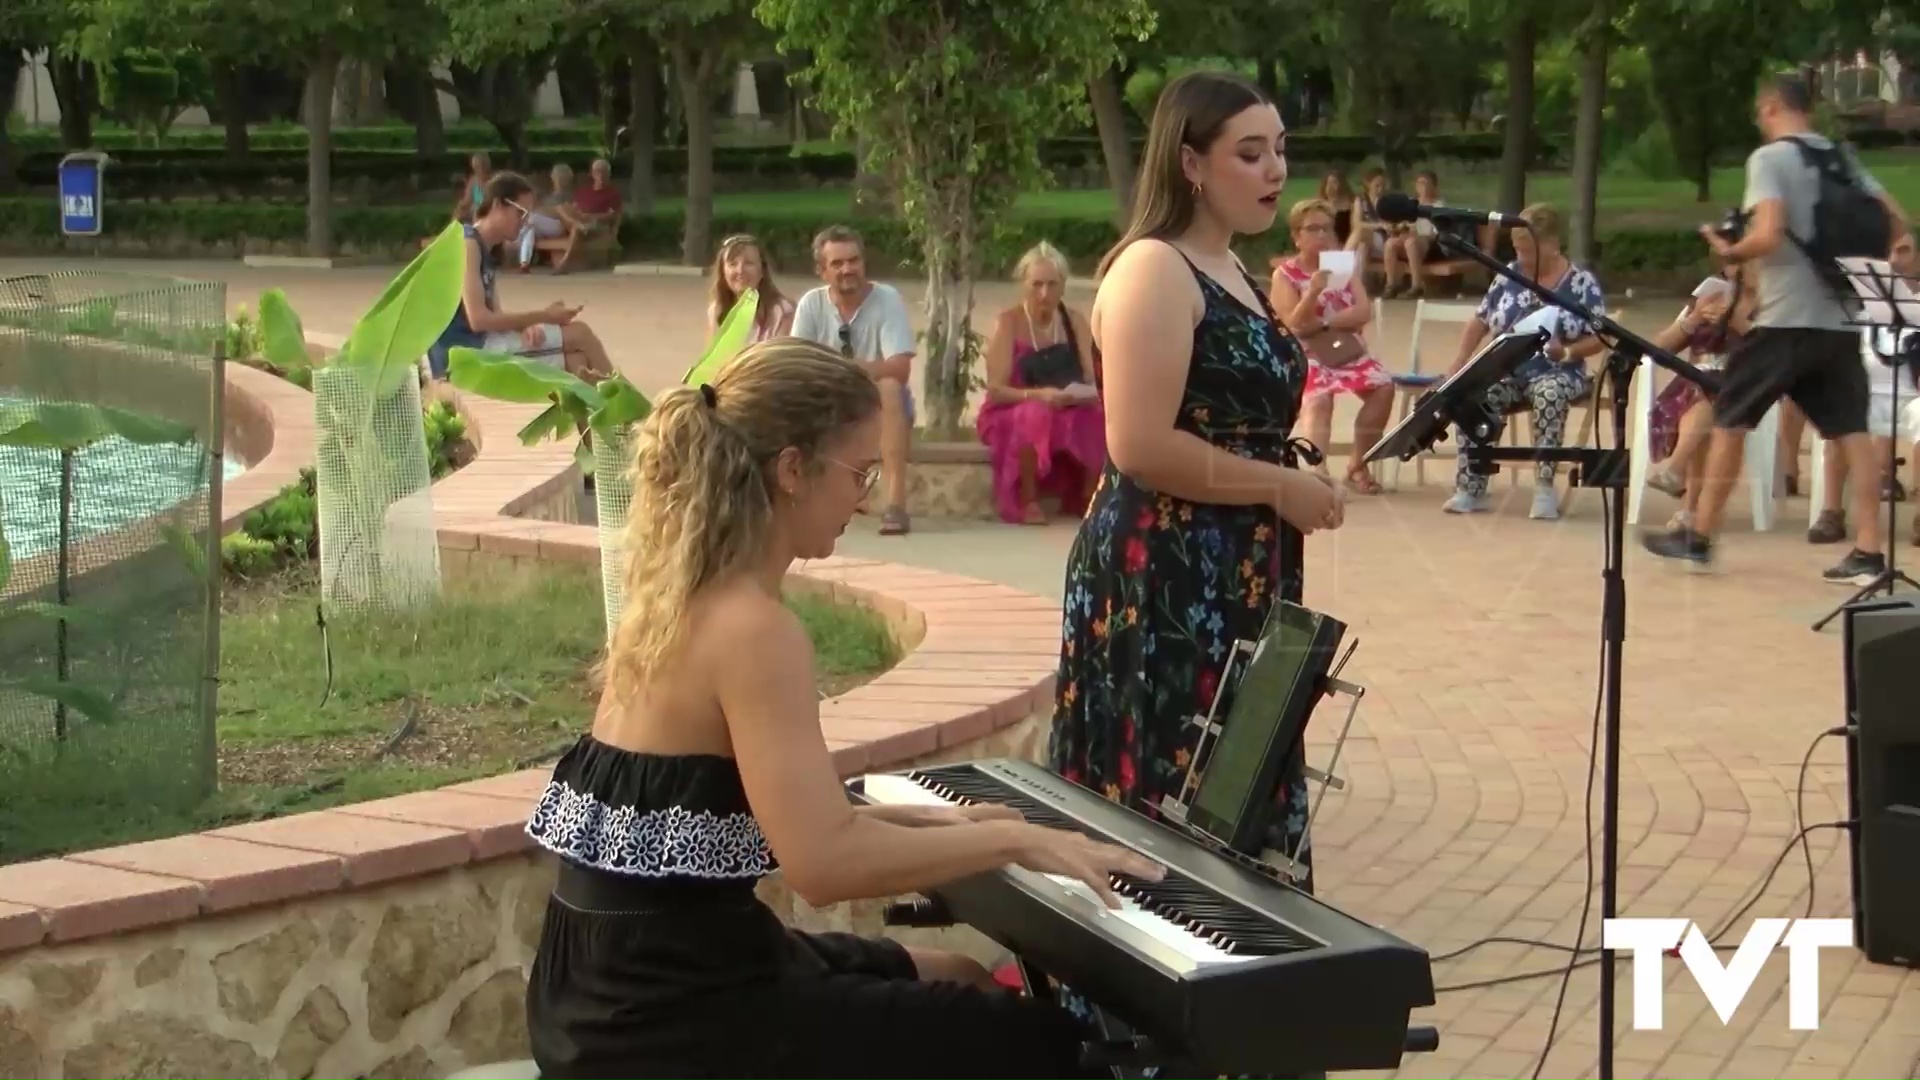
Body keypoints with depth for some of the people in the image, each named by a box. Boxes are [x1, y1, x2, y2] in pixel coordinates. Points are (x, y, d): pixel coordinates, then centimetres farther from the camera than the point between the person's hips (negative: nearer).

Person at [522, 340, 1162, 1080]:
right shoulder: (753, 629, -20)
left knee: (958, 983, 27)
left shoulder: (678, 597, 8)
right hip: (673, 1019, -9)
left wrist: (929, 821, 11)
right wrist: (1008, 839, -18)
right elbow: (824, 863, -28)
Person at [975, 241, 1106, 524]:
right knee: (1036, 415, -39)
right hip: (1010, 414, -4)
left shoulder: (1074, 321, 5)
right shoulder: (1008, 323, -9)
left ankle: (1086, 496, -8)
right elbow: (995, 390, -15)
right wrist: (1038, 395, -32)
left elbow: (1092, 381, 1)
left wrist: (1081, 394, -24)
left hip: (1069, 412, 4)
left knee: (1098, 419, -27)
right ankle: (1027, 500, -22)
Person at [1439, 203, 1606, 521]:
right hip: (1507, 372, 3)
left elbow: (1598, 339, -4)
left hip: (1556, 373, -3)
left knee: (1550, 393, -40)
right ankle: (1470, 487, -22)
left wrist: (1567, 352, -23)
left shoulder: (1582, 282, -2)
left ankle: (1545, 487, -33)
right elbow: (1480, 322, 13)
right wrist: (1460, 361, -1)